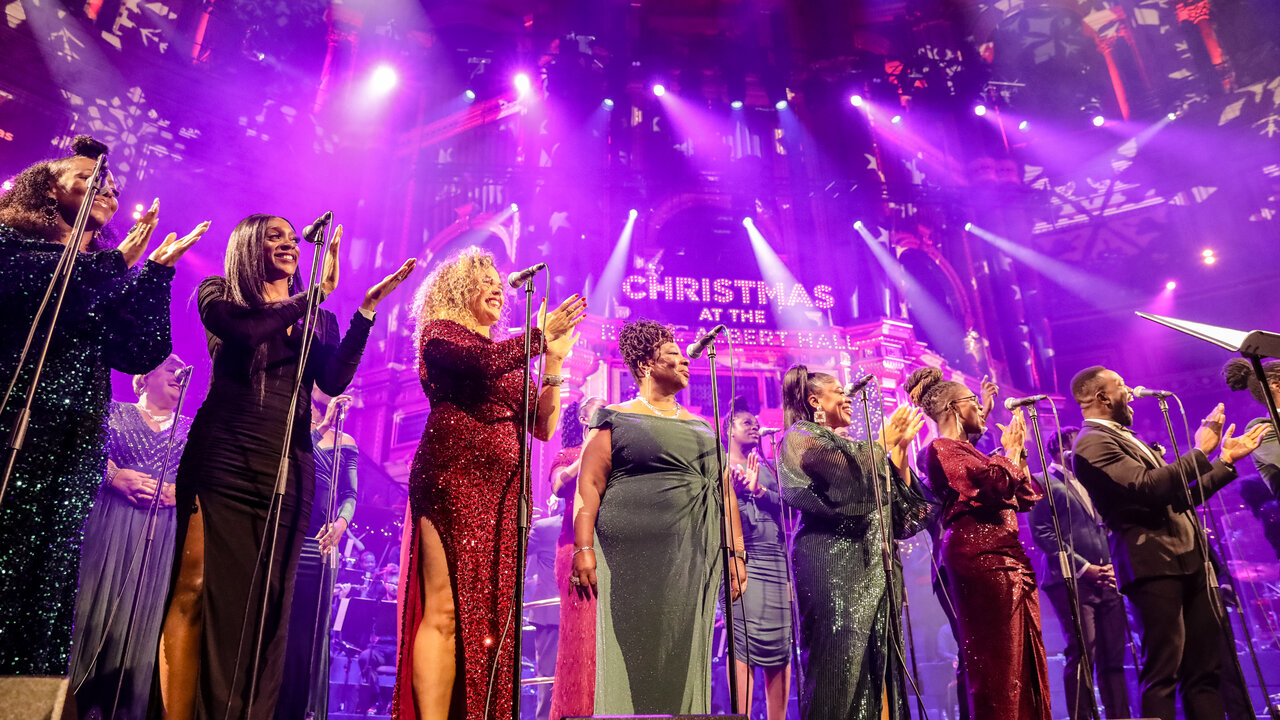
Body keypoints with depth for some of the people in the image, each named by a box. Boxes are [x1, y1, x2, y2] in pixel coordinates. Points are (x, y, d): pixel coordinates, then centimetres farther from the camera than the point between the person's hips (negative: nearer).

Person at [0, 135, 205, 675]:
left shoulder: (105, 274, 24)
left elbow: (142, 354, 12)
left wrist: (156, 270, 11)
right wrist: (117, 263, -5)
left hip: (74, 444, 5)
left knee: (48, 580, 2)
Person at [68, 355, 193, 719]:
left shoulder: (191, 429, 16)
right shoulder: (116, 413, 13)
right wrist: (115, 476, -15)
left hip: (163, 535, 1)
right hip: (109, 527, -1)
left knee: (146, 616, -2)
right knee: (99, 608, -4)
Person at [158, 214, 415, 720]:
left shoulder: (317, 320, 19)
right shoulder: (218, 294, 12)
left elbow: (335, 381, 0)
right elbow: (249, 330, -11)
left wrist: (367, 308, -5)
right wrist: (322, 288, -5)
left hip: (288, 469, 3)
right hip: (222, 460, -2)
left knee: (268, 602, 0)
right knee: (197, 589, -8)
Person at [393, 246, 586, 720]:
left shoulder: (508, 356, 24)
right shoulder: (439, 333, 9)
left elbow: (543, 427, 14)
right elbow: (478, 361, -16)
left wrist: (554, 360, 7)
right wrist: (539, 336, -13)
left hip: (504, 490, 6)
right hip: (453, 479, -6)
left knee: (491, 618, 1)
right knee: (445, 612, -12)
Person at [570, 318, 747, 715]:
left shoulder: (703, 427, 19)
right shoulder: (616, 419, 4)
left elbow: (724, 491, 17)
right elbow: (589, 484, -4)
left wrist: (736, 553, 10)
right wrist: (584, 548, -14)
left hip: (694, 561, 5)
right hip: (633, 557, -4)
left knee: (685, 658, 7)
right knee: (634, 654, -1)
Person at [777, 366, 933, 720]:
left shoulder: (851, 446, 25)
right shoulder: (801, 435, 1)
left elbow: (899, 498, 20)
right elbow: (853, 479, -13)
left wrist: (901, 446, 13)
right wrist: (886, 441, 0)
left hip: (871, 564, 8)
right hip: (833, 561, -8)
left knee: (876, 660, 4)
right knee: (840, 657, -12)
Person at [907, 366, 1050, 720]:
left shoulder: (967, 452, 22)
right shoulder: (942, 448, -6)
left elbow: (1025, 498, 21)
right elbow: (998, 484, -18)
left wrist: (1017, 451, 18)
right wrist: (1012, 448, -1)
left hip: (1007, 556, 10)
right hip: (980, 555, -10)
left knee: (1024, 659, 9)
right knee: (996, 661, -8)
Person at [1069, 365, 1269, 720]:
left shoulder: (1124, 439, 22)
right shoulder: (1093, 442, -9)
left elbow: (1179, 494, 25)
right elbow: (1148, 487, -22)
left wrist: (1227, 459, 25)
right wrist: (1200, 451, -12)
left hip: (1186, 561, 10)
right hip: (1153, 564, -9)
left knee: (1205, 668, 9)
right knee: (1163, 672, -9)